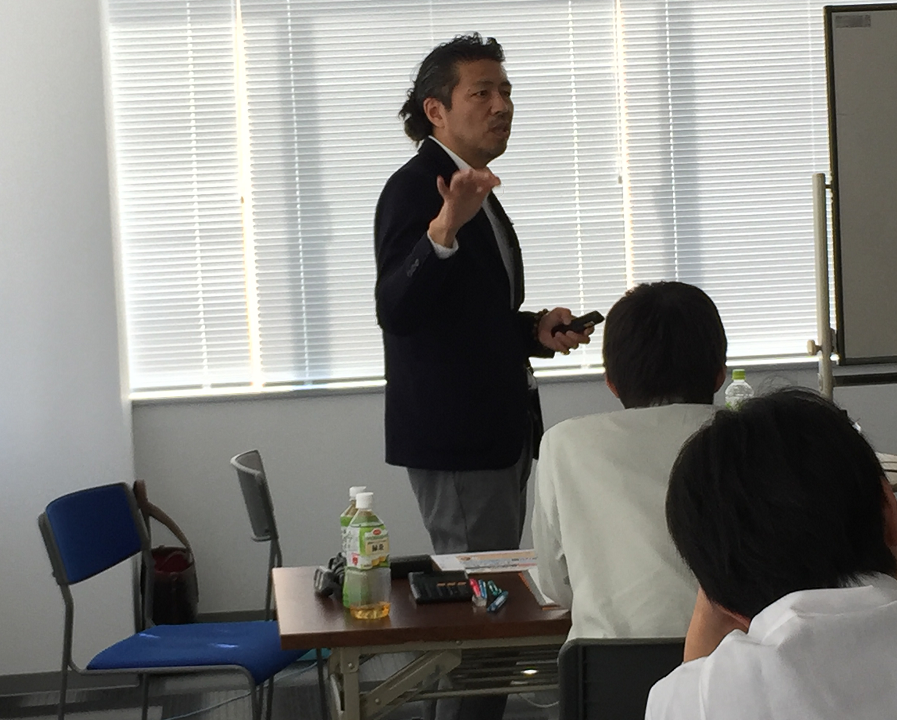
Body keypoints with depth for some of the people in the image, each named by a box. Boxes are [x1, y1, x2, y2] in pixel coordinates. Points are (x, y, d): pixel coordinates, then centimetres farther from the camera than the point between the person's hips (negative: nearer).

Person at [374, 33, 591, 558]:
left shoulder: (475, 189, 17)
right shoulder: (415, 188, -14)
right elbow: (396, 312, -28)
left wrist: (535, 331, 7)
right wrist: (444, 229, -42)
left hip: (498, 430, 10)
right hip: (454, 435, -10)